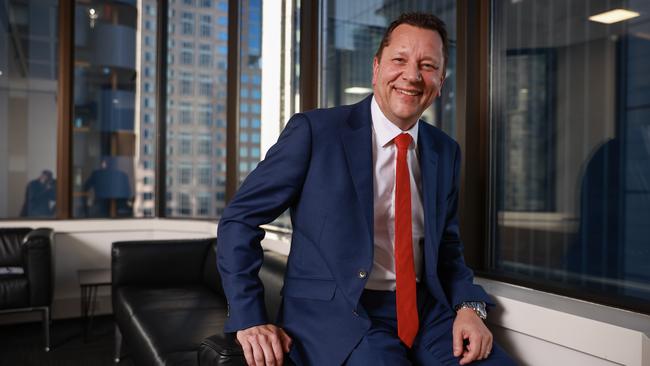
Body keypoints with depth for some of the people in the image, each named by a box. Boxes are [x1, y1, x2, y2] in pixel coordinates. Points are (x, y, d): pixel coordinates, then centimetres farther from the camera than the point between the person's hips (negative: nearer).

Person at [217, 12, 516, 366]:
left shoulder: (445, 151, 9)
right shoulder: (314, 130, -8)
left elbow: (447, 247, 16)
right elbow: (239, 219, -5)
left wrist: (469, 306, -4)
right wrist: (249, 320, -12)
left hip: (425, 311, 5)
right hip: (334, 312, -4)